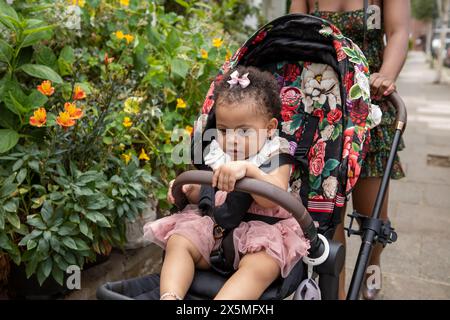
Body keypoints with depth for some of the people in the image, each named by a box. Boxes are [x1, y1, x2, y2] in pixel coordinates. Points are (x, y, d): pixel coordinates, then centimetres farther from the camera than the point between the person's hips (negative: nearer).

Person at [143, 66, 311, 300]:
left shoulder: (276, 156, -5)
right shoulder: (217, 153, 10)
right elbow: (205, 193, 24)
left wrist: (247, 169, -39)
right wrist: (188, 190, 1)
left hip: (262, 230, -5)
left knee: (261, 266, -35)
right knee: (177, 242, -14)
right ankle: (170, 295, -27)